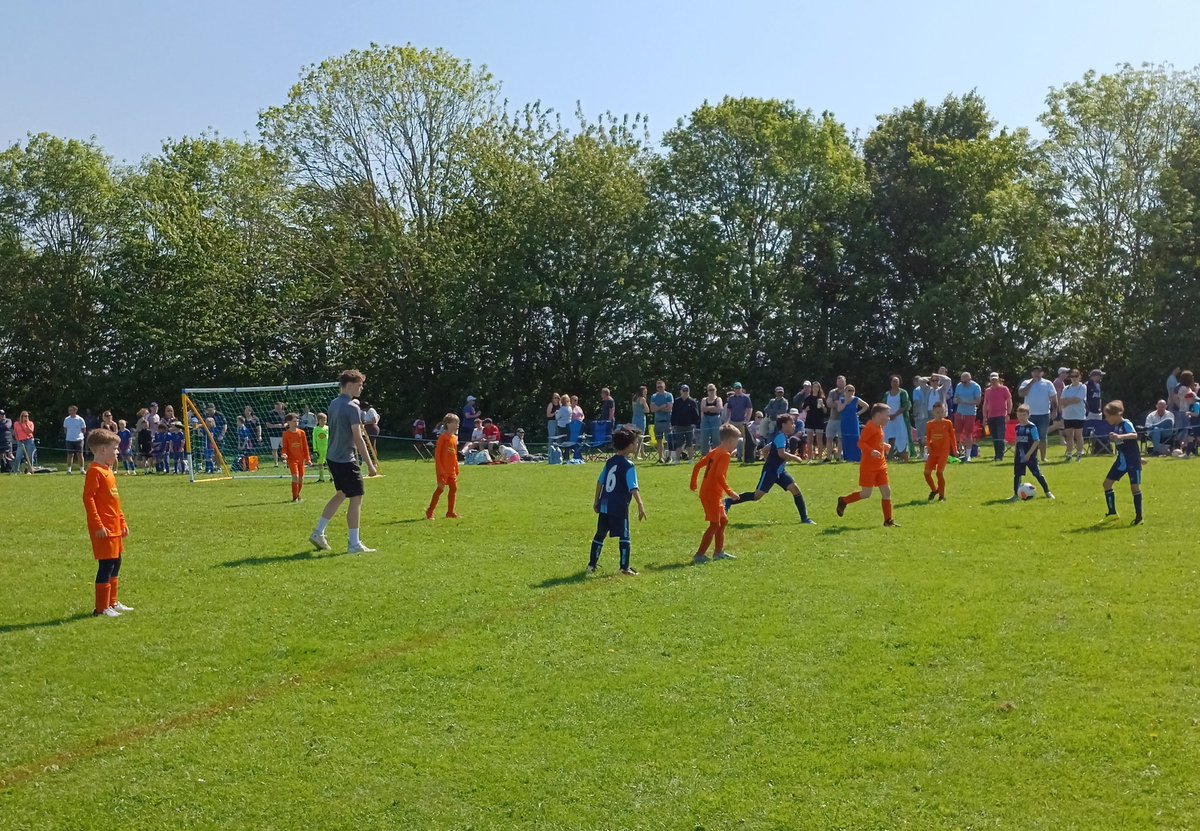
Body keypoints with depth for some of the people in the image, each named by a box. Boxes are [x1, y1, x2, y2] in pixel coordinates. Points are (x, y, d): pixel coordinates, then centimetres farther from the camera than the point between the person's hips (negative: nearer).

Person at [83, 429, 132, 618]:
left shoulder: (108, 471, 16)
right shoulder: (94, 471, -14)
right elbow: (88, 498, -20)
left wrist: (122, 521, 22)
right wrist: (98, 525, -22)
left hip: (115, 527, 10)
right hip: (103, 529, -10)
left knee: (115, 564, 16)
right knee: (106, 565, -7)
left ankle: (112, 602, 27)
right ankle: (101, 609, -2)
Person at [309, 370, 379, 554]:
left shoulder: (333, 404, 10)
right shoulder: (352, 408, -17)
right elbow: (358, 438, -19)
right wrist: (370, 464, -16)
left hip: (332, 457, 9)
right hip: (346, 460, -9)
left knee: (341, 494, 22)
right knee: (356, 498, -2)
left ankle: (318, 533, 23)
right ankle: (354, 544, 2)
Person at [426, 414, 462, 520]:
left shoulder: (455, 438, 13)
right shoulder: (443, 437, -11)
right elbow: (437, 453, -13)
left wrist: (456, 469, 16)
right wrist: (440, 469, -18)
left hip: (451, 469, 8)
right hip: (443, 469, -8)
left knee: (454, 488, 7)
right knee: (440, 488, -8)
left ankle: (450, 512, 15)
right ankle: (430, 512, -1)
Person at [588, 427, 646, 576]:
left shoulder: (610, 461, 11)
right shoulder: (628, 465, -11)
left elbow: (600, 482, 15)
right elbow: (633, 488, -19)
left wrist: (596, 500, 23)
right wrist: (640, 506, -22)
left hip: (604, 505, 7)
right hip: (619, 507, -7)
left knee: (600, 534, 15)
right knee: (624, 536, 2)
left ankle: (592, 565, 20)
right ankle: (625, 567, 1)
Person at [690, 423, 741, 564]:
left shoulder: (714, 452, 14)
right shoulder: (725, 455, -14)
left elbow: (697, 466, 16)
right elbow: (719, 476, -25)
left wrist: (693, 483, 27)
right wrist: (729, 492, -21)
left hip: (706, 492, 10)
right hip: (712, 494, -10)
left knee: (723, 521, 19)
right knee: (715, 524, -8)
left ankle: (718, 552, 25)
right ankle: (699, 555, -8)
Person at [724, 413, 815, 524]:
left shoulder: (782, 437, 14)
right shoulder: (781, 437, -15)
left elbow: (766, 449, 24)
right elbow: (782, 453, -29)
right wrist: (795, 458, -17)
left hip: (780, 471, 9)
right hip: (770, 471, -9)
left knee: (795, 489, -4)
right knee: (757, 495, -8)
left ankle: (804, 518, -2)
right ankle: (729, 502, 5)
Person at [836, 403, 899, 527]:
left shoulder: (879, 427, 14)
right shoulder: (870, 427, -14)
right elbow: (861, 443, -22)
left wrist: (884, 446, 12)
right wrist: (871, 452, -34)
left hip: (880, 465, 9)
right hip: (868, 466, -9)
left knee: (886, 491, 4)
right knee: (866, 493, -5)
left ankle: (888, 521, 8)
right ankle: (843, 501, 17)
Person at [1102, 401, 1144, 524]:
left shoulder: (1126, 423, -16)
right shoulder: (1115, 426, 7)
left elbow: (1134, 435, -36)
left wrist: (1120, 436, -49)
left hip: (1132, 461, -8)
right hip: (1121, 460, 8)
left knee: (1135, 487, -9)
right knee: (1107, 484, 5)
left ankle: (1139, 516, 3)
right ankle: (1112, 512, 15)